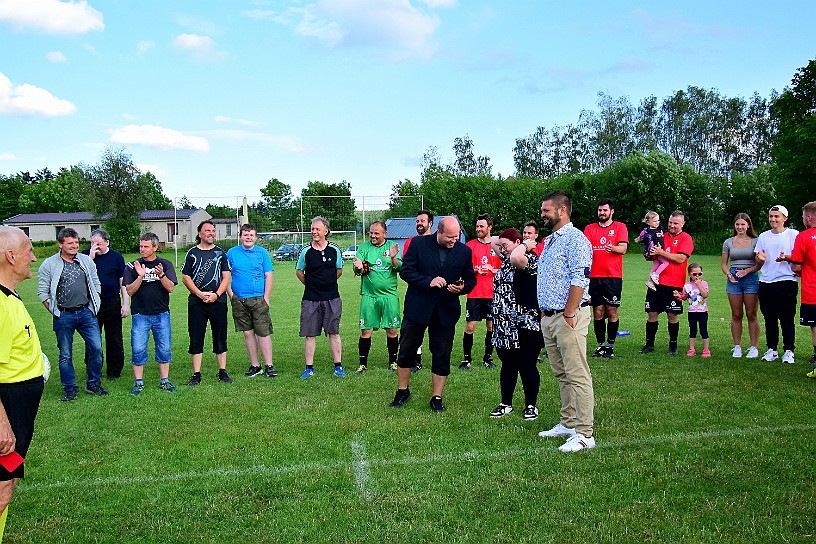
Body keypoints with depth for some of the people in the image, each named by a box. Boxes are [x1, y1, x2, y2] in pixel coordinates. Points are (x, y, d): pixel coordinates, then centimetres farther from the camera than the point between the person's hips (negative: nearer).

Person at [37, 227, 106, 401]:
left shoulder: (86, 261, 7)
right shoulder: (49, 264, -2)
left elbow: (96, 284, 15)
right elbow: (42, 292, -1)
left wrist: (93, 305, 9)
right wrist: (54, 311, -4)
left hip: (86, 312, 3)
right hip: (63, 316, -2)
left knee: (96, 348, -2)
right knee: (65, 354, 6)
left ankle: (93, 384, 14)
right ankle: (69, 388, 19)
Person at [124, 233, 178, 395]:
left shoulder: (165, 264, 5)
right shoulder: (132, 266, 3)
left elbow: (170, 288, -4)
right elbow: (130, 291, -3)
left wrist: (161, 275, -21)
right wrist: (140, 276, -18)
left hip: (162, 314, 1)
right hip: (140, 314, -1)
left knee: (164, 348, 4)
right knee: (138, 349, -2)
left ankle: (164, 380, 15)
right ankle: (139, 382, 9)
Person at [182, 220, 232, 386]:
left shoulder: (220, 253, 9)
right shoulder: (192, 253, 7)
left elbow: (226, 277, 5)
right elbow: (186, 278, 2)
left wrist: (216, 294, -10)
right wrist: (200, 294, -10)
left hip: (218, 301, 1)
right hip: (196, 302, 0)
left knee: (220, 337, 5)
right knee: (196, 338, 2)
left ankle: (222, 372, 13)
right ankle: (196, 374, 9)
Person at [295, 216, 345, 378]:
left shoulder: (335, 249, 1)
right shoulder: (306, 251, -1)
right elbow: (299, 272, 12)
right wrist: (311, 285, 11)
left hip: (332, 298, 0)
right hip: (311, 299, 0)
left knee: (334, 333, 5)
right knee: (310, 334, 3)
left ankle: (338, 366, 12)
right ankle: (309, 368, 12)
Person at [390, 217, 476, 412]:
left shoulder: (464, 251, 1)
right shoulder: (418, 243, -6)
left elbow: (471, 279, 8)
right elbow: (405, 271, -7)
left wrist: (462, 288, -14)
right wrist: (428, 281, -20)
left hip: (446, 311, 1)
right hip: (417, 308, -1)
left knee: (442, 356, 4)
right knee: (406, 351, 9)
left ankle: (437, 398, 17)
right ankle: (402, 391, 27)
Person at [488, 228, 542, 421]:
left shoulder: (530, 259, -11)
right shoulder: (507, 258, 14)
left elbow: (516, 258, -34)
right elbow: (493, 241, 29)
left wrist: (525, 244, -15)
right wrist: (503, 241, 12)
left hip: (525, 326, -8)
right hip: (504, 325, 8)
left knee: (527, 366, 3)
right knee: (507, 365, 15)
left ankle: (531, 406, 16)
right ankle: (506, 404, 25)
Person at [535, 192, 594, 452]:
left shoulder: (575, 239, -12)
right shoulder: (549, 240, 19)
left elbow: (579, 280, -20)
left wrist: (568, 314, -20)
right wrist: (543, 312, 17)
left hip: (568, 316, -10)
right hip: (549, 317, 10)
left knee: (577, 375, -6)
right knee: (561, 374, 15)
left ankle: (584, 433, -2)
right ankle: (568, 423, 25)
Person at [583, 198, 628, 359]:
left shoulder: (620, 227, 6)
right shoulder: (590, 228, 12)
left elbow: (623, 248, -5)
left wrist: (613, 248, -26)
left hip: (613, 276, -2)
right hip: (594, 276, 2)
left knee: (612, 312, -1)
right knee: (598, 313, 4)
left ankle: (610, 345, 9)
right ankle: (601, 345, 14)